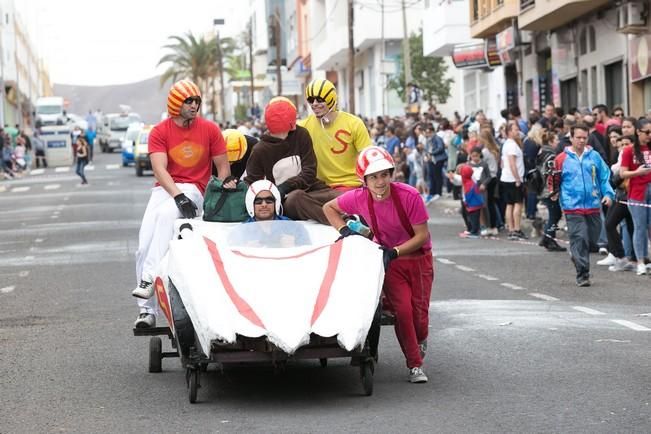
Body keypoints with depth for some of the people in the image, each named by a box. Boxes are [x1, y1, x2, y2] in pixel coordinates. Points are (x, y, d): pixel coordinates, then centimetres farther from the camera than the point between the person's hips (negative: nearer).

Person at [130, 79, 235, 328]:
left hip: (194, 189, -2)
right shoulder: (160, 132, 2)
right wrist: (178, 196, -23)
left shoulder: (210, 130, 4)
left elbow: (223, 166, 11)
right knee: (144, 246, -12)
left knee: (165, 213, -35)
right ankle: (147, 310, -7)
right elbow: (160, 169, -10)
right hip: (165, 188, 2)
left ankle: (149, 279, -40)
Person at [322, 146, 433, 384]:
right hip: (390, 260, 1)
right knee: (402, 310, -11)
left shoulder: (408, 195, -25)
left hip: (418, 257, -1)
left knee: (419, 312, 2)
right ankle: (415, 365, 3)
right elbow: (328, 208, 3)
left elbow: (423, 236, -19)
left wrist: (394, 252, -27)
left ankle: (420, 340, 39)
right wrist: (344, 230, -11)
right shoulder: (358, 198, -17)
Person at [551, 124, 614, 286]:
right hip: (573, 207, -4)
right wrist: (554, 193, -3)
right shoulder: (561, 159, 0)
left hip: (593, 206, 4)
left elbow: (605, 176, 10)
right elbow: (555, 180, 9)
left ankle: (577, 256, 39)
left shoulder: (594, 156, 7)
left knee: (592, 239, 11)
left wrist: (608, 194, -1)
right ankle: (582, 274, -10)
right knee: (579, 239, -12)